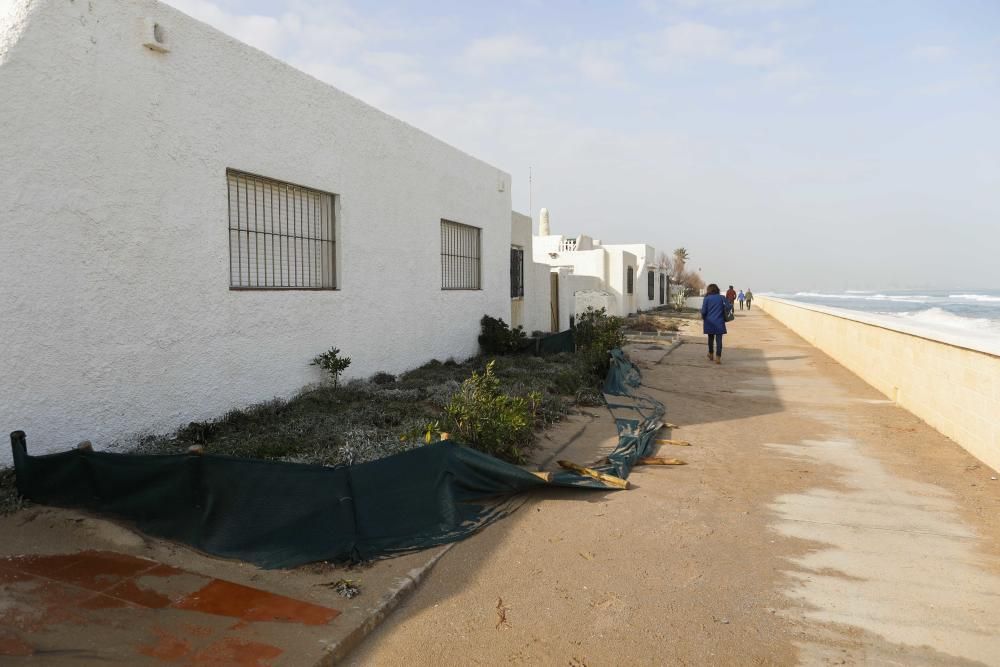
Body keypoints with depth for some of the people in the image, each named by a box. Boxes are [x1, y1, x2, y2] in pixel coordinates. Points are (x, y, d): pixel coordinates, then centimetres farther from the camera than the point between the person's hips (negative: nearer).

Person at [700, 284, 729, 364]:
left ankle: (711, 355, 30)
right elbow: (728, 307, -8)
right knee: (719, 339, -2)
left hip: (709, 322, 1)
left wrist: (703, 317, 13)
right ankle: (718, 357, -12)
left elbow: (703, 311, -6)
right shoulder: (722, 297, 2)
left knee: (710, 338, 18)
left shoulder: (706, 298, 0)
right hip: (719, 322, -1)